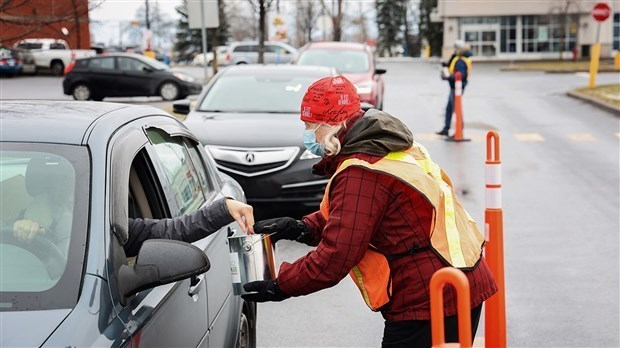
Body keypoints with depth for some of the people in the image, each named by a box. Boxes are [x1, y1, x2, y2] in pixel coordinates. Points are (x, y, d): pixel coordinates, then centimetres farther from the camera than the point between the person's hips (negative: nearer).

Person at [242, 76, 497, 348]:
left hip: (427, 302, -10)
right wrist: (302, 228, 8)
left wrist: (279, 286, -7)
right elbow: (352, 217, 20)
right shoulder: (392, 147, 11)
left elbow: (335, 258, -19)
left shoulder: (360, 174, -20)